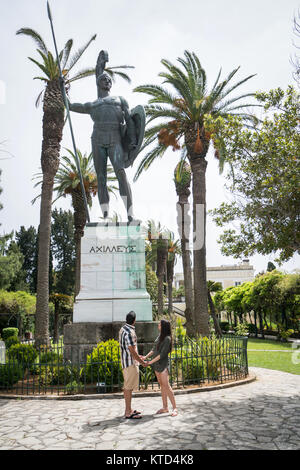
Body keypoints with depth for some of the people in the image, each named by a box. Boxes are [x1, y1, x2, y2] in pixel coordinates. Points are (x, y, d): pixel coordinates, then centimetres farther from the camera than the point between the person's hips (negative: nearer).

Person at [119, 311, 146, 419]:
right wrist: (142, 362, -10)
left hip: (126, 361, 10)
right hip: (131, 362, -10)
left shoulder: (123, 329, 10)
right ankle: (128, 413, 1)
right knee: (129, 387, -4)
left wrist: (137, 356, 27)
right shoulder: (130, 333, -21)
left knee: (128, 387, 15)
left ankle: (128, 409, 24)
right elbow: (132, 351, -21)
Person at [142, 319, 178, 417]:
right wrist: (146, 357, 0)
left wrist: (150, 362, -17)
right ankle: (165, 407, 16)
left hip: (163, 363, -8)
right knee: (162, 385, 10)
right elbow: (154, 350, 13)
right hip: (156, 363, 8)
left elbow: (162, 354, -18)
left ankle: (175, 408, -2)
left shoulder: (167, 339, -16)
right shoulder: (159, 336, 8)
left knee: (166, 385, -8)